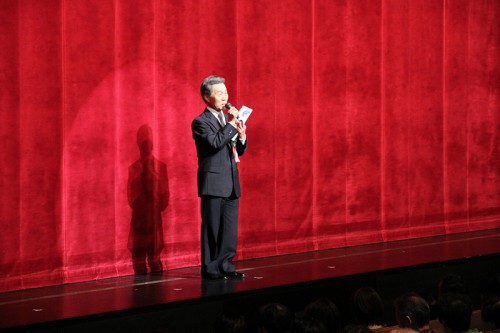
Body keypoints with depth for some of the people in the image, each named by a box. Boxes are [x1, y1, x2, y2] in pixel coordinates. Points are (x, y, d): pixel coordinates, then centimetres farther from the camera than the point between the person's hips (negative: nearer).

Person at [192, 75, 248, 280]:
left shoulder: (228, 119, 16)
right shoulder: (200, 122, -7)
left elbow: (239, 151, 18)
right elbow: (215, 143, -23)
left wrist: (241, 136, -2)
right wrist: (231, 124, -19)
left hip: (231, 183, 7)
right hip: (214, 184, -7)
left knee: (230, 228, 8)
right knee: (212, 228, -2)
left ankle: (226, 266, 15)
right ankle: (210, 269, 4)